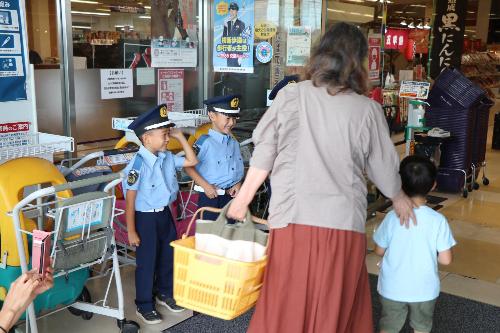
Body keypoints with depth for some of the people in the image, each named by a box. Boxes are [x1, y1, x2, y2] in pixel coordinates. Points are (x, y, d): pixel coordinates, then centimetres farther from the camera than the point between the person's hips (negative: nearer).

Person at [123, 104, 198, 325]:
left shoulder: (167, 158, -1)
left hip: (165, 214, 7)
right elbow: (130, 199, -19)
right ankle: (144, 305, 24)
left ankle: (165, 293, 41)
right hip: (145, 218, -7)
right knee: (147, 262, 7)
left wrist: (180, 137, 1)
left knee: (168, 256, 20)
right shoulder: (138, 164, -22)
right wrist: (131, 231, -16)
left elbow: (192, 161, 11)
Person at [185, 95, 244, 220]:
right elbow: (188, 166, -16)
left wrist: (238, 184, -2)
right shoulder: (205, 142, -14)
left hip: (231, 197, 7)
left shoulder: (234, 143, 7)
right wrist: (205, 185, -19)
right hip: (210, 197, -6)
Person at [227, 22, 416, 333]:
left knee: (287, 307, 13)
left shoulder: (290, 96, -3)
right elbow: (383, 165, 8)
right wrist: (399, 198, 27)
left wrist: (243, 199, 13)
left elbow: (264, 154, 0)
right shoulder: (368, 110, -3)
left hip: (294, 219, 0)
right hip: (344, 224, 0)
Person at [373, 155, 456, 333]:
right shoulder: (438, 220, -17)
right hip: (424, 289, 0)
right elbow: (445, 259, -13)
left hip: (392, 288, 0)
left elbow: (379, 251, -5)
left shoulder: (392, 217, -16)